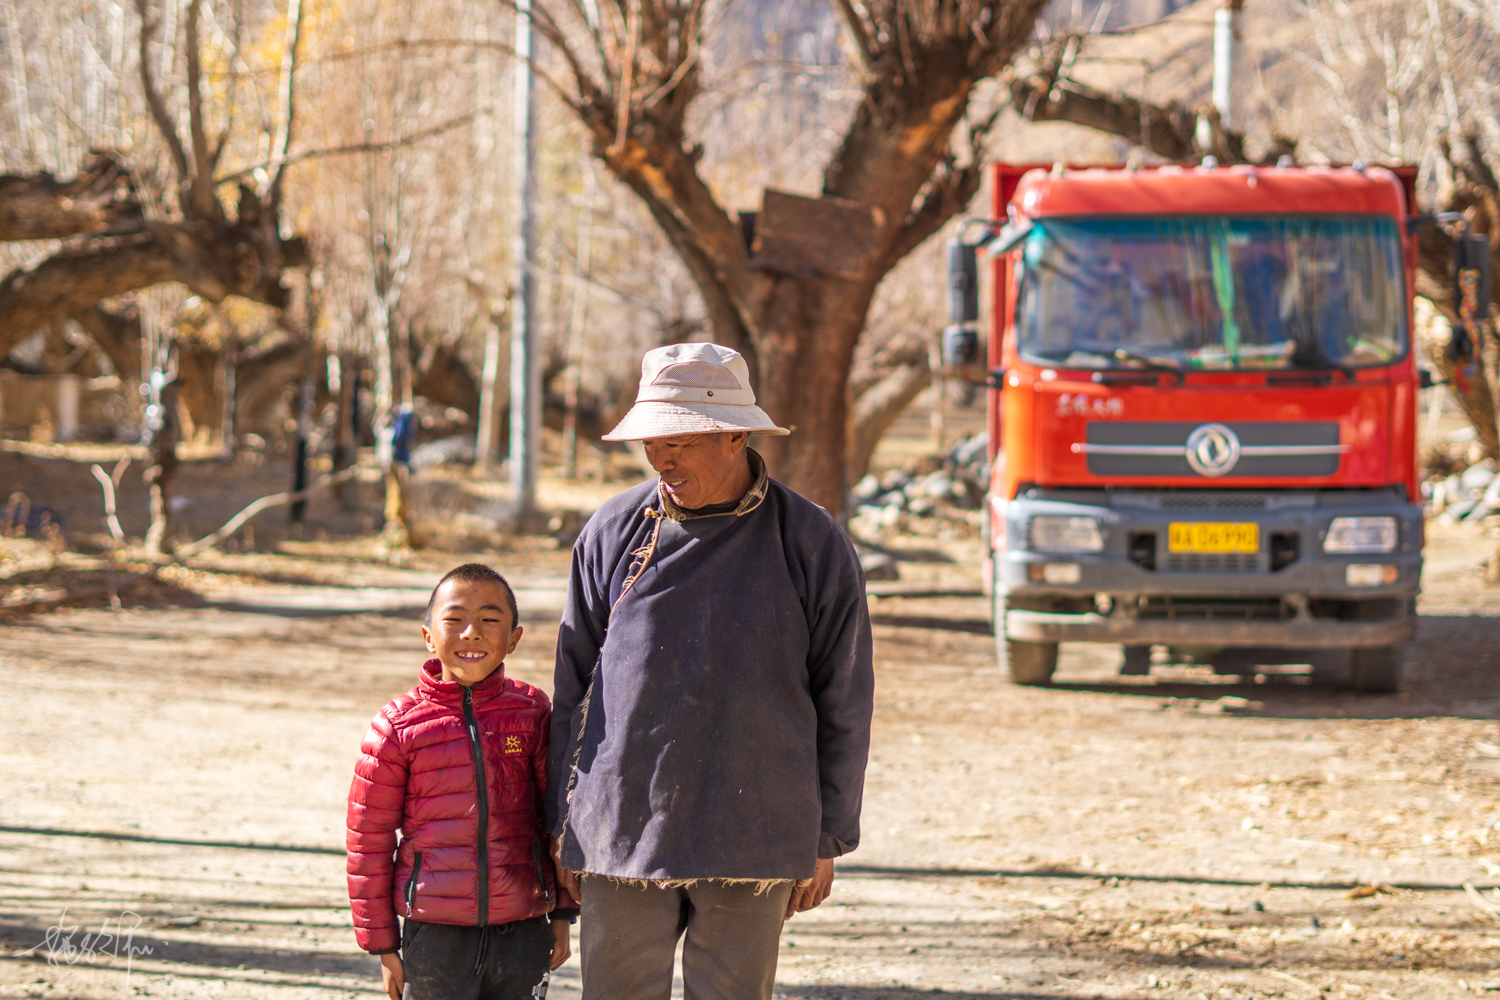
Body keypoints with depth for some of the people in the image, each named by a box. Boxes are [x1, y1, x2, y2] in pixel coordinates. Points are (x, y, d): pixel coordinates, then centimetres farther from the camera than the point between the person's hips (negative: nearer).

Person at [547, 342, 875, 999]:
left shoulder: (812, 544, -1)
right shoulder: (614, 533, 4)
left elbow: (843, 704, 4)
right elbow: (573, 685, 10)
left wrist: (827, 840, 4)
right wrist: (562, 824, 9)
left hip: (752, 845, -1)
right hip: (621, 836, 1)